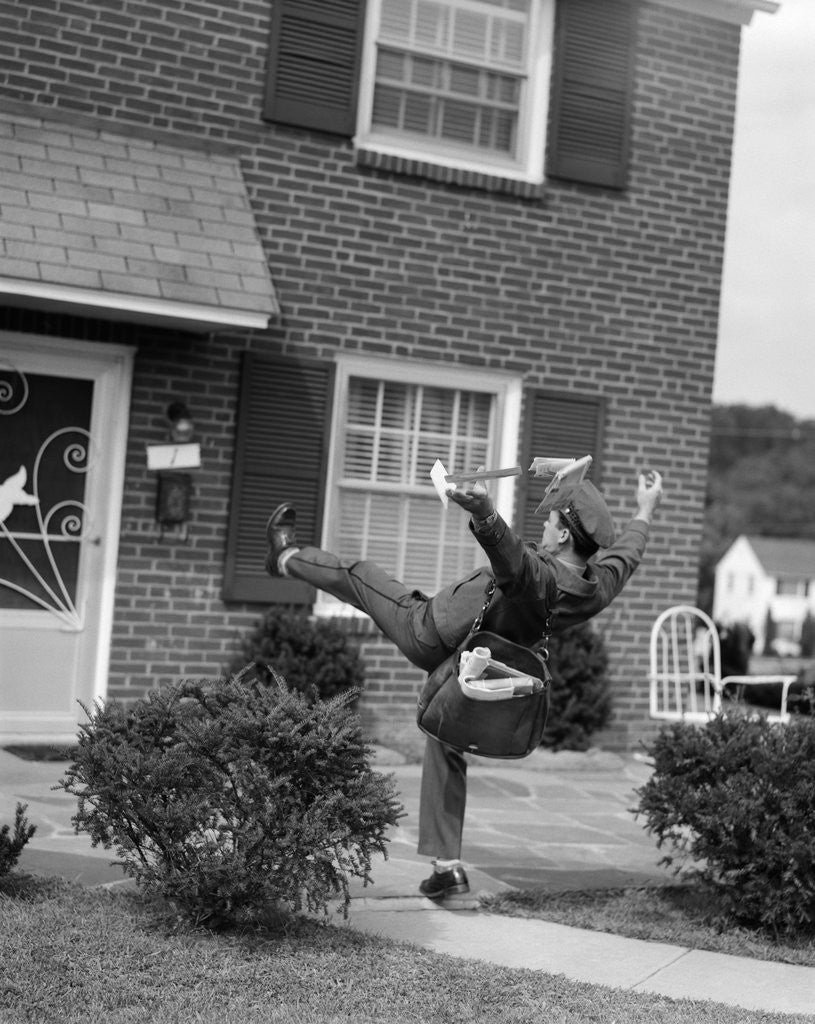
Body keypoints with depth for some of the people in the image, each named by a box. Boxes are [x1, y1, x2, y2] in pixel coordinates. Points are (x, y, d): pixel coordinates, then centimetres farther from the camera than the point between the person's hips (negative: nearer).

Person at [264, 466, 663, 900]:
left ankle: (287, 556, 36)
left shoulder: (539, 576, -36)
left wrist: (482, 509, -78)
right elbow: (626, 553, 9)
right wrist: (645, 510, 26)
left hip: (429, 633, -7)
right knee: (446, 752, 20)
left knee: (360, 576, 14)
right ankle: (448, 865, 16)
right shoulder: (597, 588, -12)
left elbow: (507, 548, -59)